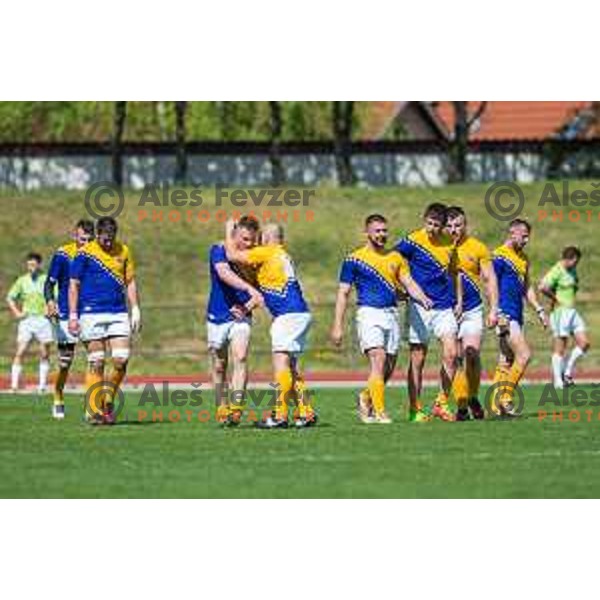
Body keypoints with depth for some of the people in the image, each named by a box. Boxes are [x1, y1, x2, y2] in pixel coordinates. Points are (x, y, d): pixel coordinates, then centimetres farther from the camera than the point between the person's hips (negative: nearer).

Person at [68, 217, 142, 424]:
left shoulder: (123, 251, 9)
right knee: (96, 362, -3)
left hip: (119, 314, 3)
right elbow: (73, 285, 0)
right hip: (92, 314, -3)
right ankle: (93, 410, 2)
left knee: (121, 359, -6)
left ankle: (108, 401, 13)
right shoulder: (85, 253, -2)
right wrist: (73, 316, -5)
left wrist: (135, 310, 9)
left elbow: (130, 282, 17)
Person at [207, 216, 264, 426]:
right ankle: (222, 407, 23)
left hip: (240, 317, 0)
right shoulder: (219, 250, -10)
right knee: (219, 366, 8)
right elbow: (224, 274, -29)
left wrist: (248, 306, -15)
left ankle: (236, 406, -27)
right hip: (217, 317, 0)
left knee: (240, 357, -20)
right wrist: (250, 289, -41)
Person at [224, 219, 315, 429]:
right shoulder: (283, 256, 23)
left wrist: (229, 232, 11)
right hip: (300, 313, 9)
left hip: (289, 315, -9)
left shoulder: (267, 253, -4)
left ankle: (280, 416, -15)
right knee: (290, 367, 12)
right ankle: (306, 413, 11)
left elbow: (232, 255, -3)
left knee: (281, 362, -11)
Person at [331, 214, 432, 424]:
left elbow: (409, 283, 9)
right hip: (369, 314, -5)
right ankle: (379, 412, -16)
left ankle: (365, 398, 31)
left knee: (389, 368, 6)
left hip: (391, 315, 5)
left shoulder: (395, 258, 14)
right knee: (378, 361, -19)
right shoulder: (354, 259, 1)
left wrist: (422, 298, -13)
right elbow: (343, 293, 1)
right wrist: (338, 326, -5)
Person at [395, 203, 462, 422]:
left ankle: (441, 403, 6)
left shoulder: (449, 243, 8)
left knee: (451, 353, -7)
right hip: (420, 307, -4)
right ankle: (415, 409, 7)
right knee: (418, 358, 0)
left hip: (445, 306, 4)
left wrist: (459, 301, 17)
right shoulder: (413, 241, -7)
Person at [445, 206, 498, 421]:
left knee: (472, 353, -15)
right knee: (456, 359, -3)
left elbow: (490, 280, 6)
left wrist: (493, 309, 0)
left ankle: (473, 397, 5)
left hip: (472, 310, -1)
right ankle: (461, 406, 2)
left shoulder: (478, 248, 3)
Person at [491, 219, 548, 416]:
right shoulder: (499, 257, -9)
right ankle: (505, 397, -11)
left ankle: (496, 405, 9)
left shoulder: (523, 258, 18)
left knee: (507, 362, 7)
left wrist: (539, 310, 21)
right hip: (506, 316, -9)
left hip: (517, 317, 9)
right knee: (524, 355, -16)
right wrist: (498, 314, -19)